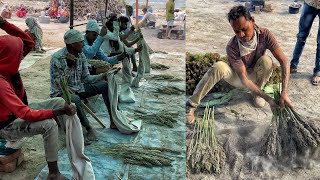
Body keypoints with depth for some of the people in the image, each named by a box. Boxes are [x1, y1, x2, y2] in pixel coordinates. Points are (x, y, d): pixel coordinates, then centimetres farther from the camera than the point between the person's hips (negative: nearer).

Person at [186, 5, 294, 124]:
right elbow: (244, 78, -30)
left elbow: (284, 61, -26)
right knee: (219, 67, -35)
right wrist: (267, 98, -37)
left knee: (266, 60, -31)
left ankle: (257, 94, -5)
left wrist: (284, 93, -37)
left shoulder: (265, 35, -25)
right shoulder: (232, 47, -31)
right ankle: (191, 105, -28)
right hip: (238, 78, -2)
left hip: (254, 76, 3)